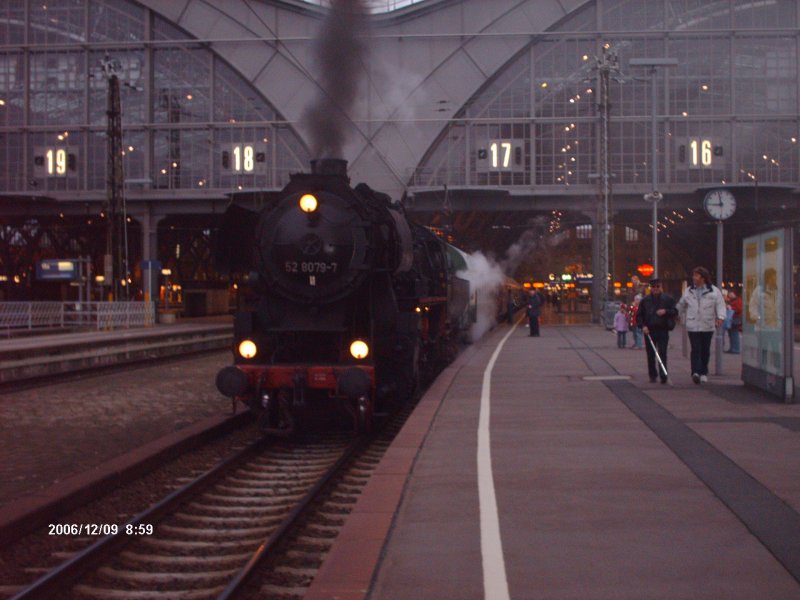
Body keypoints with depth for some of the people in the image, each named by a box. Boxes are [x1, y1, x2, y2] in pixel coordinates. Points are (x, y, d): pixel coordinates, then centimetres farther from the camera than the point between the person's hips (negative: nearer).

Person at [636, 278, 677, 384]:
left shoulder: (668, 299, 3)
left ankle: (663, 375, -9)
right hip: (649, 331, 2)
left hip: (663, 330, -2)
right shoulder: (645, 300, 8)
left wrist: (665, 311, -14)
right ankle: (652, 375, 15)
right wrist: (643, 326, -5)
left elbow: (675, 311, 4)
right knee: (650, 355, 6)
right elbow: (639, 315, 9)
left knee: (662, 354, -9)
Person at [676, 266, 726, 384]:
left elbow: (720, 304, -4)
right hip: (693, 326, 0)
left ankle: (703, 373, 19)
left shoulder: (714, 291, 2)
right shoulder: (689, 291, 10)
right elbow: (681, 306, 22)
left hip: (708, 326, 0)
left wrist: (720, 317, -19)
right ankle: (696, 372, -21)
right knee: (695, 349, -12)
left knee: (705, 350, 8)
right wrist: (683, 318, 19)